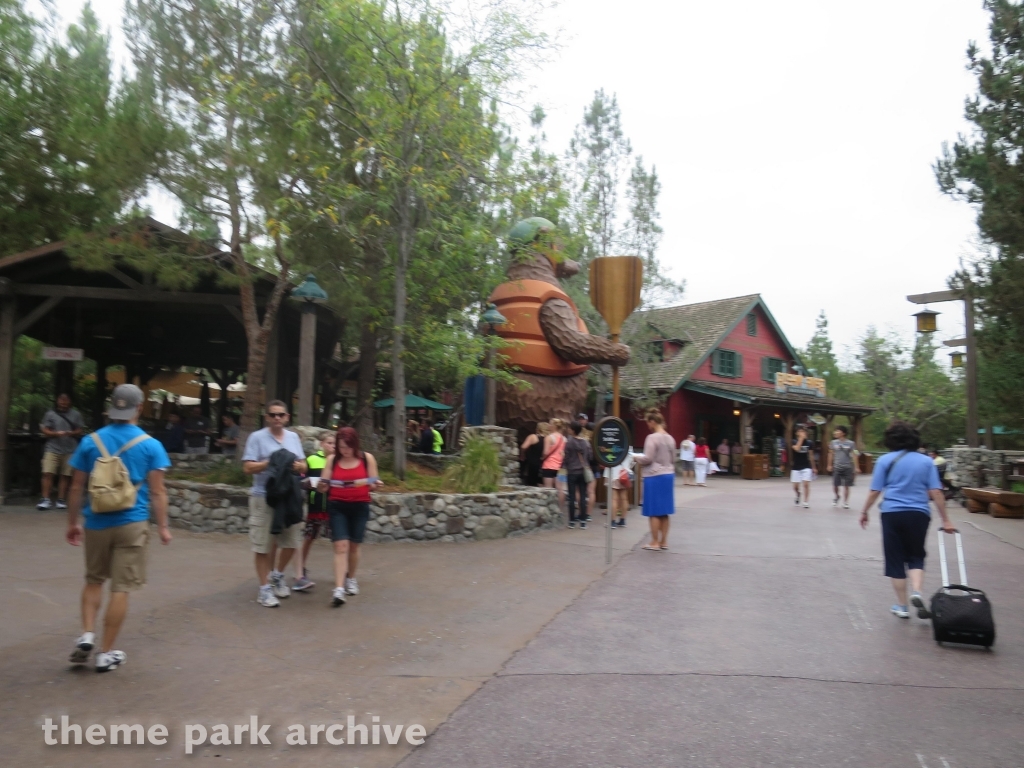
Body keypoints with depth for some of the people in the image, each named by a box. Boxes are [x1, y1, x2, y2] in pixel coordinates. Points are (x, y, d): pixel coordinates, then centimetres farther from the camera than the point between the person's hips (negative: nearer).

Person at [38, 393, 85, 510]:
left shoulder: (75, 414, 8)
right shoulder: (50, 414, 5)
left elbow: (79, 431, 9)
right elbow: (45, 431, 2)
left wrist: (72, 433, -12)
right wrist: (56, 433, -16)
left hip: (70, 450, 1)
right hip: (52, 448, -1)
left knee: (65, 476, 3)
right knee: (48, 473, -10)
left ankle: (61, 500, 9)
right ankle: (46, 499, -7)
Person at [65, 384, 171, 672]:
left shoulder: (90, 442, 1)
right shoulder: (150, 445, -6)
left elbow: (76, 488, 5)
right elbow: (157, 492, -7)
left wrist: (72, 523, 15)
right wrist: (163, 526, 2)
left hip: (97, 523, 3)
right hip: (131, 524, -2)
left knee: (94, 580, 23)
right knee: (121, 588, 5)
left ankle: (86, 636, 12)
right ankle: (106, 653, 11)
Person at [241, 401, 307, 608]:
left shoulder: (293, 437, 12)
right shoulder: (257, 437, -4)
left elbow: (303, 465, 12)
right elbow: (247, 467, -10)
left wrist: (297, 465, -10)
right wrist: (270, 462, -20)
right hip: (264, 497, -5)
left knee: (291, 541, 11)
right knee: (264, 544, 1)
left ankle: (278, 576, 34)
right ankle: (265, 588, 11)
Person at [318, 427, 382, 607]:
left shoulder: (367, 459, -3)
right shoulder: (331, 459, -2)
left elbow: (374, 483, 1)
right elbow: (323, 487, -3)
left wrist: (373, 483, -21)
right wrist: (320, 485, -25)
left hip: (360, 506, 1)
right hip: (337, 506, -1)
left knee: (353, 546, 13)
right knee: (341, 546, -10)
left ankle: (351, 579, 35)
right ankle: (339, 589, -14)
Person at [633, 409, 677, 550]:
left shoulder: (652, 437, -15)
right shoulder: (670, 438, 9)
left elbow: (647, 459, -16)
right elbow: (673, 460, 15)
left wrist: (636, 458, 1)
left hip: (654, 477, -8)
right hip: (668, 476, 8)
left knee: (654, 512, 0)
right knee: (664, 511, 12)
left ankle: (655, 542, 5)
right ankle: (664, 541, 17)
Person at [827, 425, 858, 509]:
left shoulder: (851, 443, -4)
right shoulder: (833, 442, 2)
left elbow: (854, 455, -3)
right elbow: (831, 454, 11)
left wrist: (855, 467, -7)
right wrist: (829, 465, 12)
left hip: (847, 467, -2)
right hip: (837, 467, 2)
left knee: (846, 486, 3)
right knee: (835, 485, 1)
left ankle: (845, 502, 16)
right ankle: (836, 497, 31)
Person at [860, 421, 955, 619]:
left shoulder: (885, 460, -1)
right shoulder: (926, 461, 4)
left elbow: (875, 492, -3)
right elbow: (936, 493, -1)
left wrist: (864, 512, 9)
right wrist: (945, 520, 4)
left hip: (892, 514, -1)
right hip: (919, 514, 2)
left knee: (896, 559, 8)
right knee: (916, 556, 17)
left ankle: (902, 606, 14)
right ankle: (916, 591, -8)